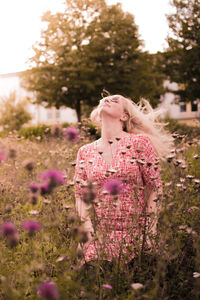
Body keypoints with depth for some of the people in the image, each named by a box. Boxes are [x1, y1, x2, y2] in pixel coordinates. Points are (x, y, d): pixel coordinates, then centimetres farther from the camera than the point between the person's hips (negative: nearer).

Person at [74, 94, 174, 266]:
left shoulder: (139, 142, -3)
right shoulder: (85, 152, 7)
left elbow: (155, 189, -4)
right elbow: (81, 196, 8)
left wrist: (150, 235, -9)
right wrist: (90, 232, -5)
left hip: (134, 234, -2)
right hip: (99, 234, 2)